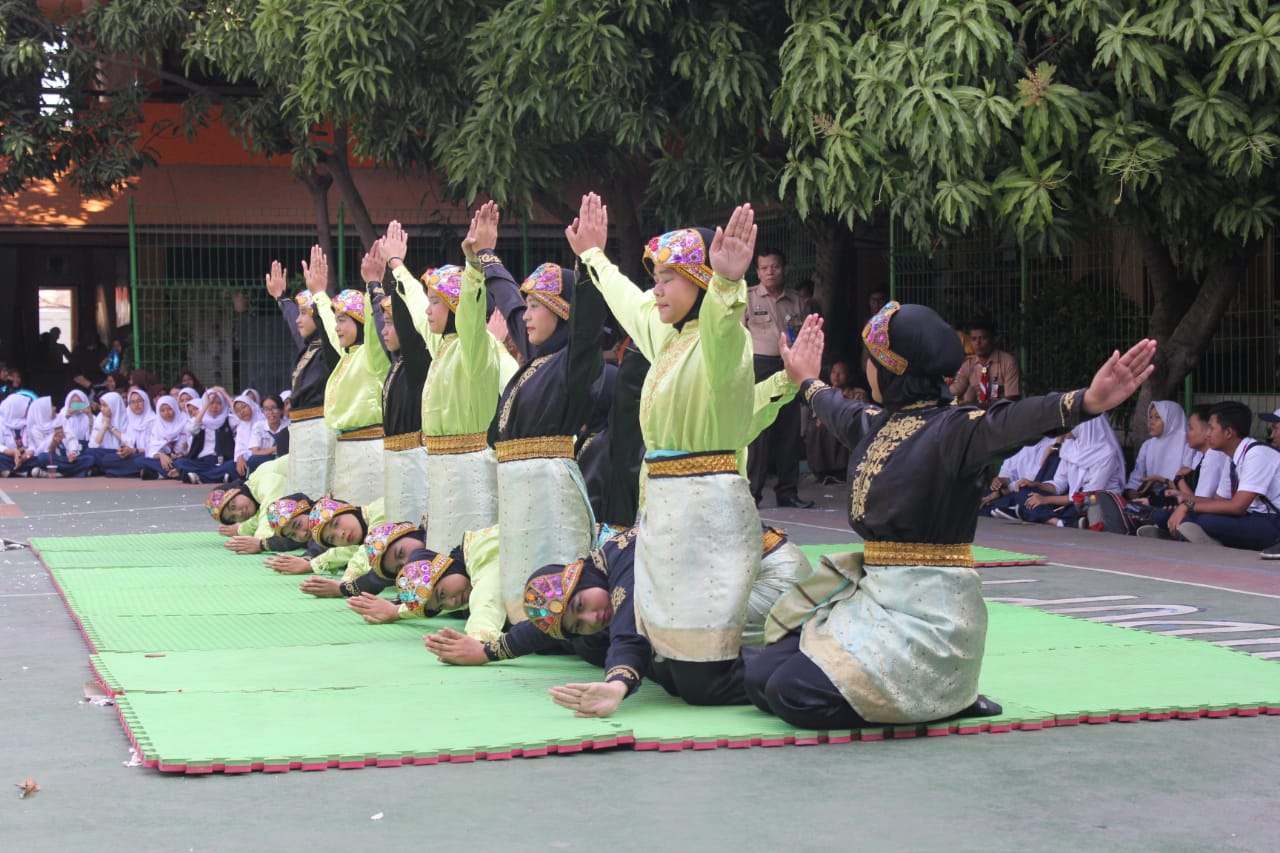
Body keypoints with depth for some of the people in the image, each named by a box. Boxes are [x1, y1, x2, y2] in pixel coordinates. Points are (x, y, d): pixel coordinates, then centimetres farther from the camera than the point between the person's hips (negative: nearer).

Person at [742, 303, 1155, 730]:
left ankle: (943, 701, 0)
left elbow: (1009, 424, -33)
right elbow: (840, 411, 37)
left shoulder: (951, 429, -13)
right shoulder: (875, 424, 12)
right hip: (869, 595, 9)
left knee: (795, 694, -20)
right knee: (760, 677, 1)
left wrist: (1086, 402, -52)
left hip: (927, 609, -9)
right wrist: (808, 381, 57)